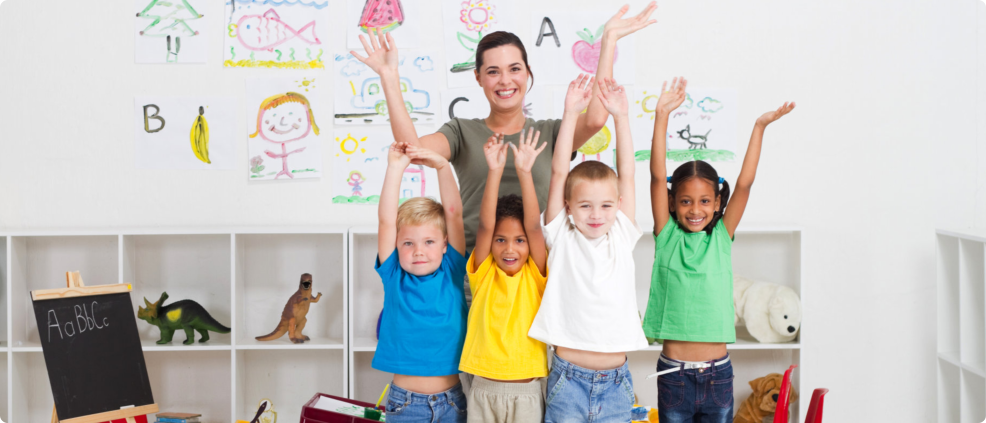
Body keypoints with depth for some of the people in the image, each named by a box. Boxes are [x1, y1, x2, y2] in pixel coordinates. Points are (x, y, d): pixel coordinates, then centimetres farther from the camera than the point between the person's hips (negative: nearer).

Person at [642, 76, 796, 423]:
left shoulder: (721, 238, 4)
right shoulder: (667, 237, 0)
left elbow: (744, 184, -3)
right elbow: (657, 177, -8)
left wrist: (760, 127, -8)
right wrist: (662, 115, -14)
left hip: (718, 372, 2)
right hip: (674, 371, -2)